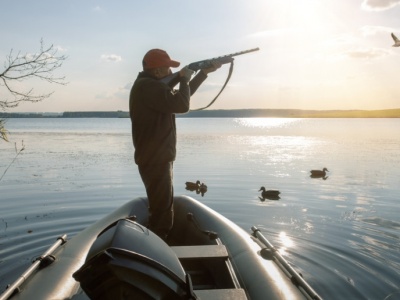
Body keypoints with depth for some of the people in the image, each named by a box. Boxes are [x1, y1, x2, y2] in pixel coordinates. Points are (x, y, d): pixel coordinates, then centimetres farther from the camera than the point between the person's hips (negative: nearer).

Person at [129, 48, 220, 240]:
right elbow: (181, 105, -25)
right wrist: (184, 79, -8)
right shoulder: (148, 87, -19)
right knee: (162, 215, -5)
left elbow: (180, 96, 25)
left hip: (156, 159, 11)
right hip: (155, 160, -11)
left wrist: (204, 72, 22)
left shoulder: (151, 85, 16)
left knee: (161, 211, 23)